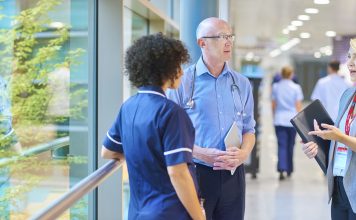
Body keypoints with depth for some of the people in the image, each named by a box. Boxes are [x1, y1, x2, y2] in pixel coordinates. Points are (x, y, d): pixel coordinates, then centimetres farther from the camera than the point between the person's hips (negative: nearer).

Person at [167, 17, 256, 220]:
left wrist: (243, 153, -7)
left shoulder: (242, 84, 11)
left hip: (233, 174, 4)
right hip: (195, 173, -4)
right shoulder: (182, 82, -4)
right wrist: (202, 154, -18)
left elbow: (249, 129, 14)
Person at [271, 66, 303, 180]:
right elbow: (298, 106, -2)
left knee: (282, 145, -2)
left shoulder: (275, 87, 3)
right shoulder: (296, 87, -2)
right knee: (290, 145, 12)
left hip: (279, 120, 0)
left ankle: (282, 169, -18)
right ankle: (289, 170, 23)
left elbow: (273, 105, 7)